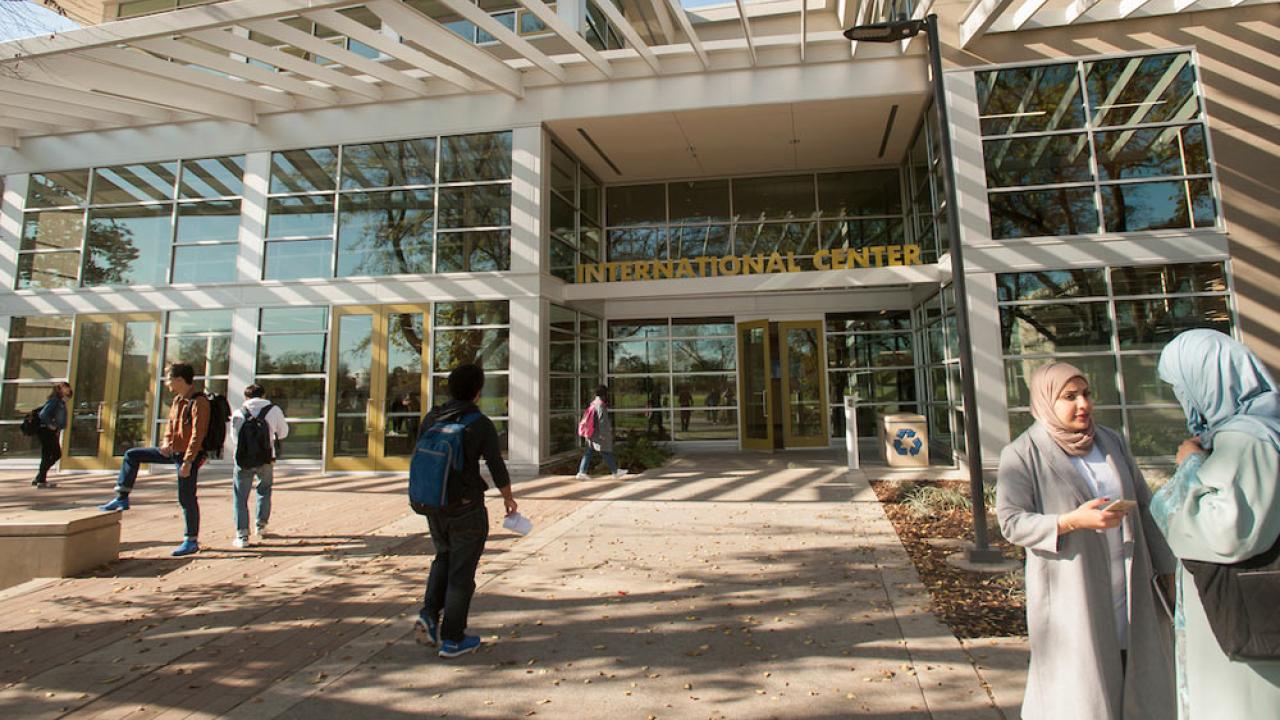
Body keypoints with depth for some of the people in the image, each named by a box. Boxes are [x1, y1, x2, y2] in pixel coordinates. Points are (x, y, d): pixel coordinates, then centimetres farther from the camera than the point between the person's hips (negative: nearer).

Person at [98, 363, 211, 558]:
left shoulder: (199, 402, -20)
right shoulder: (177, 400, 9)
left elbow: (198, 434, -23)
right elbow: (171, 423, 19)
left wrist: (188, 462, -25)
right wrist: (167, 441, -1)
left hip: (188, 456, -9)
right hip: (173, 452, 9)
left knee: (186, 498, -3)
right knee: (132, 455, 11)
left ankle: (192, 541, 8)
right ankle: (122, 499, 18)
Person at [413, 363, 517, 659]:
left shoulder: (431, 418, 1)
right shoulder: (482, 424, -14)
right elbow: (498, 470, -12)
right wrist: (509, 498, 6)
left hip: (434, 505, 5)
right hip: (466, 509, -5)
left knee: (444, 557, 27)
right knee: (462, 570, 8)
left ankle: (429, 614, 13)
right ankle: (452, 639, 16)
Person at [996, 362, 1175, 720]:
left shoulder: (1111, 441, 8)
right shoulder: (1023, 454, -9)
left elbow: (1144, 508, 12)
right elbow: (1011, 522, -13)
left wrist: (1166, 567, 11)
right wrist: (1073, 521, -24)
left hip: (1129, 589, 5)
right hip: (1072, 596, -5)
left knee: (1138, 683, 11)